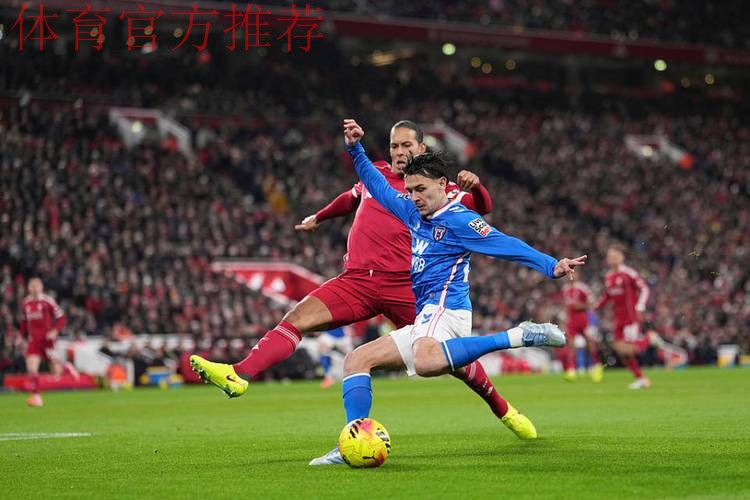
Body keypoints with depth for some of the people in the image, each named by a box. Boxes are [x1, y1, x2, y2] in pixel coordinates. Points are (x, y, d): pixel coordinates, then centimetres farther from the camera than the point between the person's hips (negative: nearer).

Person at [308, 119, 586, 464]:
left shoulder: (458, 219, -6)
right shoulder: (414, 213, 18)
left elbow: (507, 246, -14)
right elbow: (380, 188, 32)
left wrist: (551, 266, -26)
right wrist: (355, 150, 27)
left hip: (445, 308, -9)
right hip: (426, 319, 9)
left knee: (426, 363, -42)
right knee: (356, 361, 7)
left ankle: (517, 337, -34)